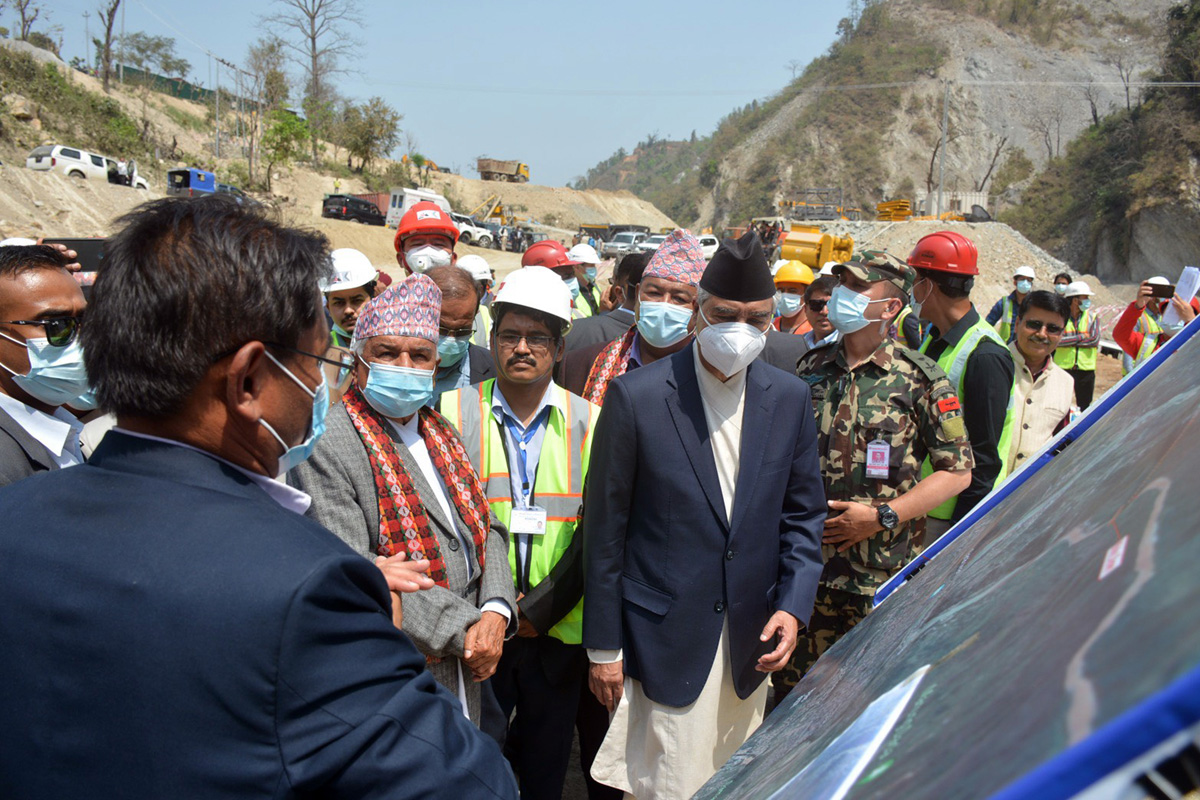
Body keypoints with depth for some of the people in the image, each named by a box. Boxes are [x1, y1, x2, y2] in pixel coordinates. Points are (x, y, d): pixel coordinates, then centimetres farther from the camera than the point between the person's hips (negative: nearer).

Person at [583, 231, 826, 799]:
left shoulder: (789, 398, 2)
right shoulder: (636, 396, -11)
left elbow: (803, 514, 10)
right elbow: (605, 528, -7)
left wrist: (793, 605, -4)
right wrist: (603, 646, -5)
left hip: (750, 643, 4)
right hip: (663, 642, -4)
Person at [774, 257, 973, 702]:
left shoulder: (919, 380, -5)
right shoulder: (810, 368, 8)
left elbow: (957, 471, -5)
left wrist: (882, 517, -13)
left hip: (879, 578, -3)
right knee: (789, 694, 13)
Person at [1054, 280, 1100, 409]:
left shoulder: (1093, 317, 5)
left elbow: (1094, 340, -9)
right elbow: (1055, 340, -16)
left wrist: (1069, 340, -11)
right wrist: (1082, 337, -11)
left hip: (1086, 369, 2)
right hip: (1063, 368, -2)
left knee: (1084, 407, 10)